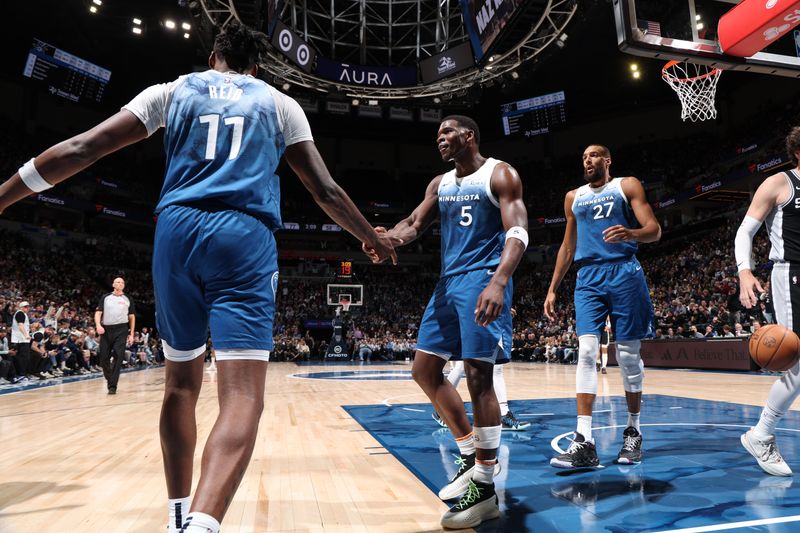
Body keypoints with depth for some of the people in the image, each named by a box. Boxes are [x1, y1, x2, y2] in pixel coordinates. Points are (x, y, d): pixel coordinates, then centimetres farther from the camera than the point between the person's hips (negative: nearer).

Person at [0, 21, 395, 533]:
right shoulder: (280, 103, 18)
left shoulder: (173, 90, 19)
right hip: (246, 236, -2)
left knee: (181, 384, 17)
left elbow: (82, 149, 11)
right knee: (243, 396, -10)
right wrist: (373, 237, 28)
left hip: (179, 230, 3)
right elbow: (325, 189, 14)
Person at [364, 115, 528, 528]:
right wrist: (390, 235, -14)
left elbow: (518, 234, -15)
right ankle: (471, 454, 21)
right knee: (425, 369, 6)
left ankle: (485, 489, 1)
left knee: (478, 376, -11)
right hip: (448, 281, 8)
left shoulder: (500, 175, -3)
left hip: (482, 280, -8)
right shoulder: (440, 184, 18)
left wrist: (498, 282, -32)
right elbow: (414, 224, 11)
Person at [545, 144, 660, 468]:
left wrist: (631, 233, -25)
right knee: (586, 352, -11)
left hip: (624, 272, -2)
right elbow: (568, 247, 21)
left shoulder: (627, 186, 8)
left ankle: (633, 432, 19)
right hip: (588, 277, 2)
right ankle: (584, 442, -13)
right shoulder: (574, 197, 19)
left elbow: (654, 230, -1)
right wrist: (552, 289, 15)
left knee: (628, 355, 2)